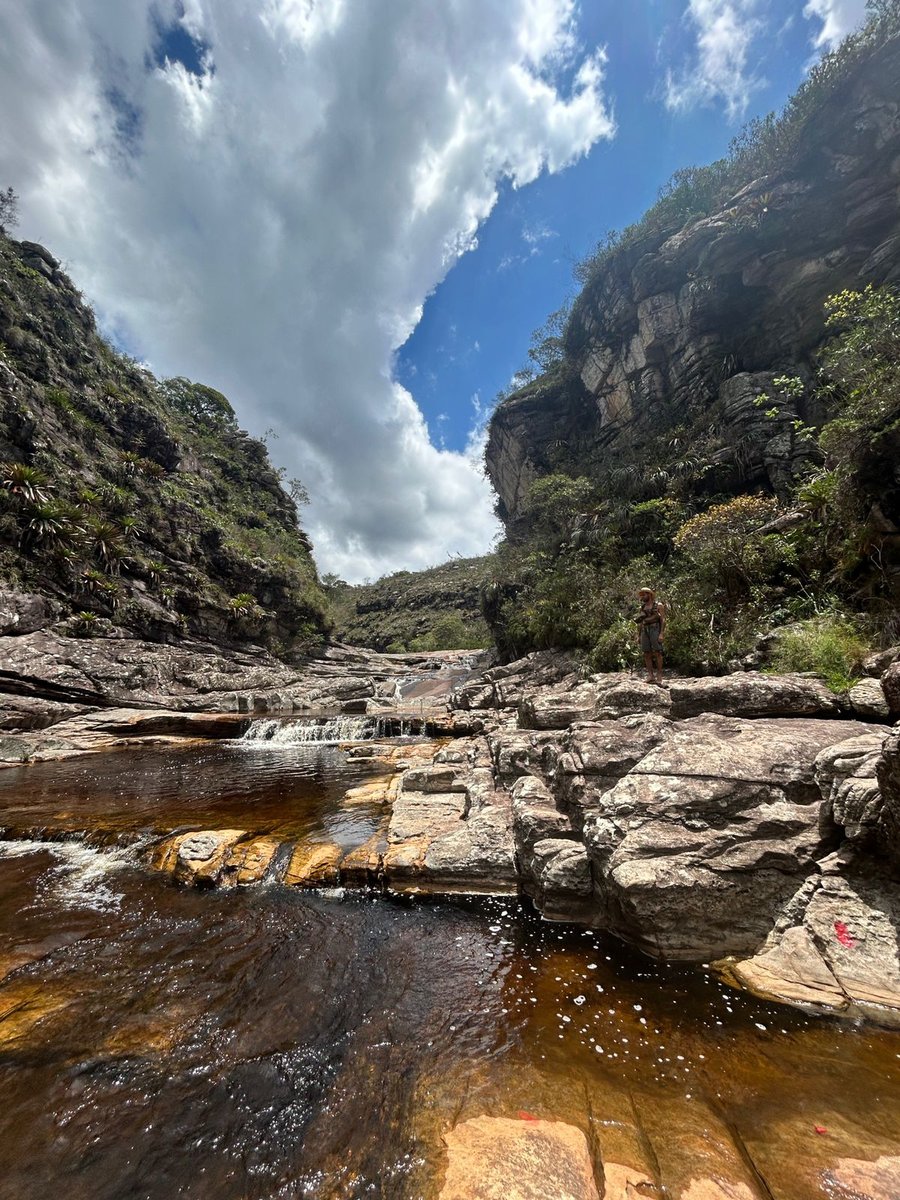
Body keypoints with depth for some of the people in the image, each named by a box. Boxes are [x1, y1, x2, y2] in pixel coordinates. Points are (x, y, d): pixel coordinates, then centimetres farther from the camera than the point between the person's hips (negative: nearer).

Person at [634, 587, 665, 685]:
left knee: (657, 652, -9)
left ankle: (659, 677, -8)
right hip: (644, 631, 5)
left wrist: (661, 634, -14)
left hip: (655, 629, -5)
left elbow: (663, 620, -3)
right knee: (647, 654, -1)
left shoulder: (658, 605, 4)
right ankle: (650, 676, 0)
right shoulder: (642, 607, 19)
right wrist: (638, 635, 12)